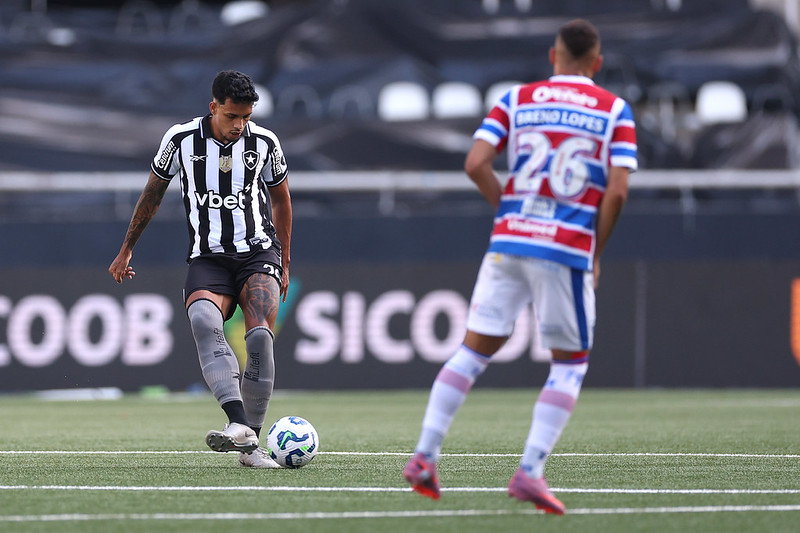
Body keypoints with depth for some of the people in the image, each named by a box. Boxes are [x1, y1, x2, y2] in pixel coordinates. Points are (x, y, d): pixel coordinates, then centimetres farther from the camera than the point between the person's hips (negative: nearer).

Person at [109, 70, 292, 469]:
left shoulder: (264, 143, 1)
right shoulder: (181, 140, -2)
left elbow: (280, 197, 18)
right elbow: (153, 193, 14)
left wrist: (284, 264, 22)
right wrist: (126, 251, 19)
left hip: (259, 252, 0)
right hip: (207, 257, 0)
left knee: (259, 335, -25)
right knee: (203, 320, -33)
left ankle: (250, 445, -14)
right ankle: (239, 425, -45)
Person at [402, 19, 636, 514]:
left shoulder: (517, 100, 10)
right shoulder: (615, 111, 4)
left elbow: (476, 163, -1)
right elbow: (617, 191, -6)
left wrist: (513, 214, 12)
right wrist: (596, 255, 5)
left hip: (508, 241, 3)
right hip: (568, 250, -3)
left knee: (473, 352, 11)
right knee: (571, 365, 8)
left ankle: (424, 456, 4)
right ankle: (531, 470, -6)